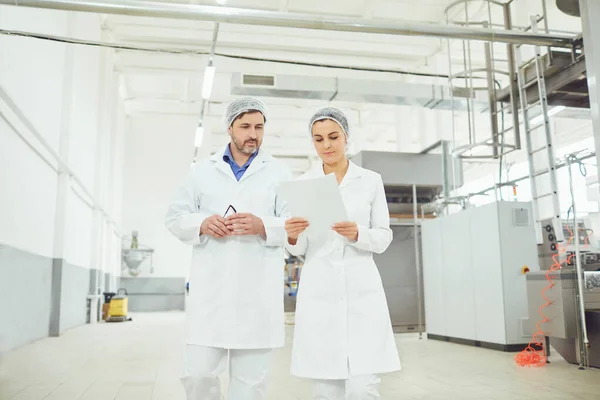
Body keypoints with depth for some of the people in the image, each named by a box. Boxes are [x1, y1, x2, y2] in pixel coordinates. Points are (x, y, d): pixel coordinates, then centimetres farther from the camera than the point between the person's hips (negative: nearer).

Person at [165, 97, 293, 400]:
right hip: (210, 289, 1)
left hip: (258, 292, -1)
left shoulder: (279, 173, 9)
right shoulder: (202, 171, 13)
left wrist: (263, 226, -18)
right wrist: (201, 224, -10)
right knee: (198, 374, 1)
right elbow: (175, 217, 11)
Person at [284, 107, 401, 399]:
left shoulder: (371, 180, 6)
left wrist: (358, 234, -17)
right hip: (319, 293, 1)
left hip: (362, 291, 0)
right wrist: (292, 235, -18)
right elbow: (298, 250, 5)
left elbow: (384, 237, 4)